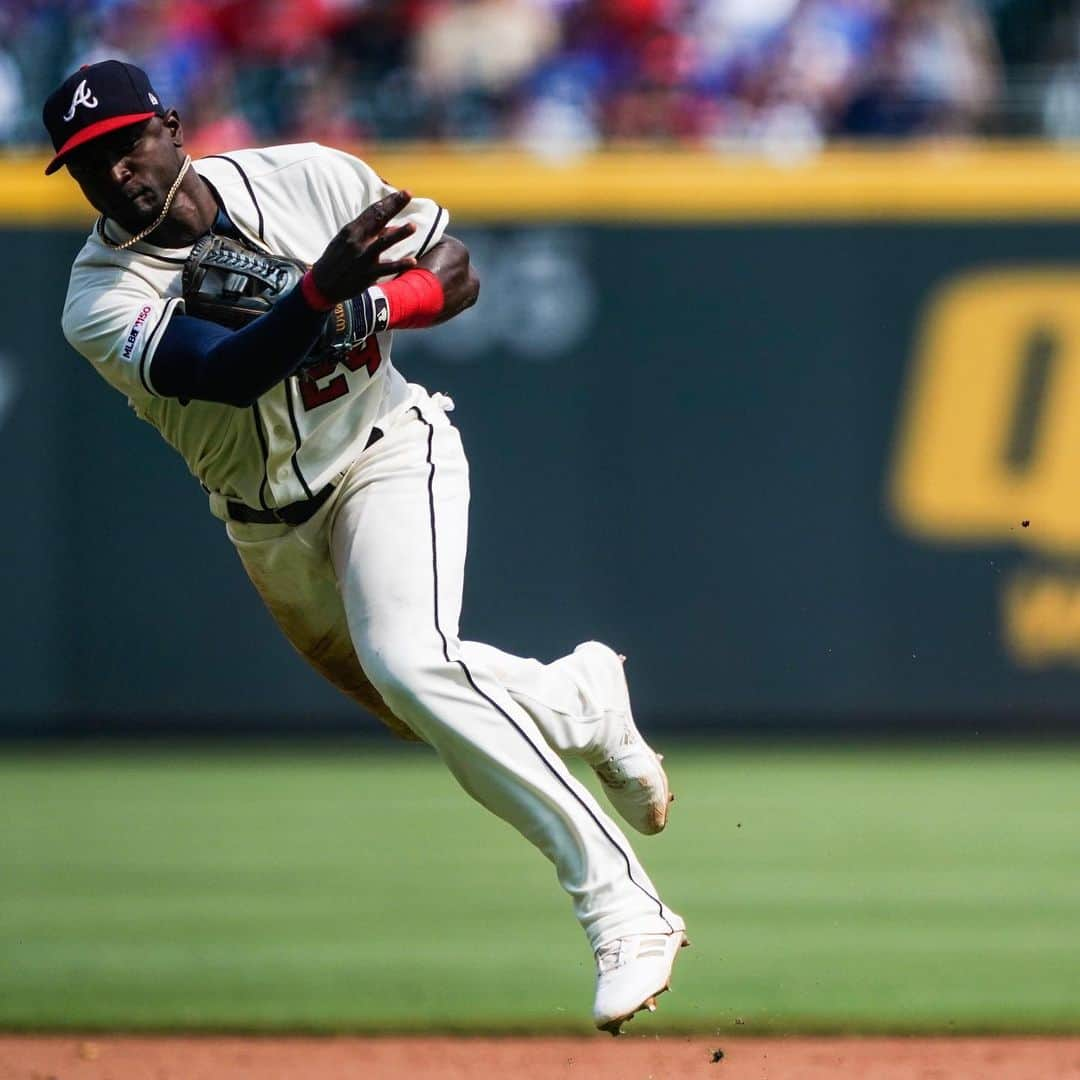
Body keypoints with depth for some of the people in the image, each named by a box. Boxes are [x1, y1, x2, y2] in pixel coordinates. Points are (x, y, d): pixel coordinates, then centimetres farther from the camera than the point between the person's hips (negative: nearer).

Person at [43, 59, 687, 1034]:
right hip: (270, 526, 4)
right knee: (405, 690, 19)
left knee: (407, 660, -29)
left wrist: (371, 303, -27)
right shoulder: (102, 301, -19)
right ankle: (584, 701, 51)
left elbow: (457, 273, -6)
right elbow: (226, 372, -36)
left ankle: (623, 907, -30)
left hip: (388, 453, -4)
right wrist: (323, 286, -52)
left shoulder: (310, 178, -16)